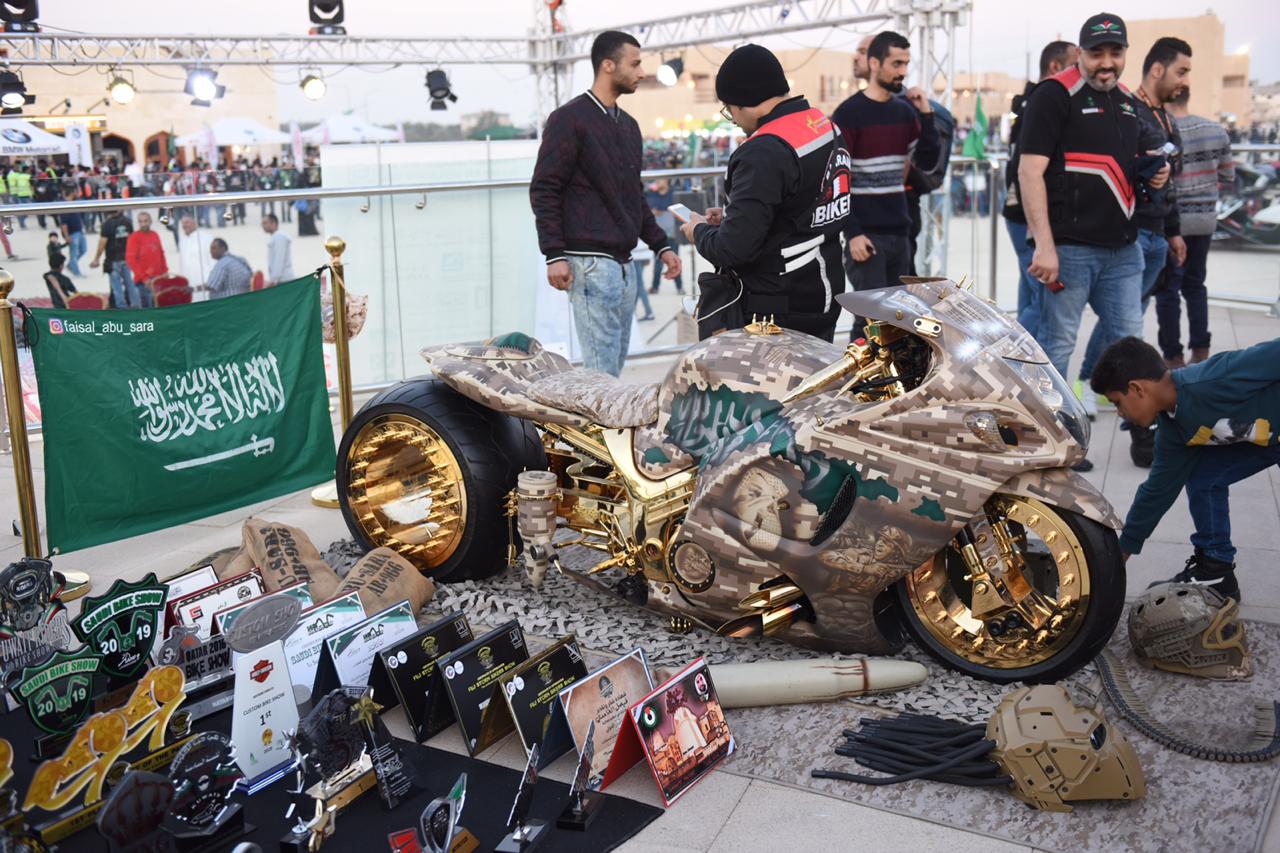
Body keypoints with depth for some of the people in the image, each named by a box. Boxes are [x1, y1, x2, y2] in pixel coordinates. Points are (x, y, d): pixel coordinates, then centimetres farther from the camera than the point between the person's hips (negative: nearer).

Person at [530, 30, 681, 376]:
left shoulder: (629, 125, 19)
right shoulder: (569, 119, -5)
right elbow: (544, 191, -9)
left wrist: (661, 246, 19)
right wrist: (554, 256, -15)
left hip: (625, 264, 8)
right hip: (591, 264, -8)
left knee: (615, 366, 9)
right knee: (602, 372, -10)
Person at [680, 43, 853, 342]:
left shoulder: (764, 152, -22)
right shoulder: (827, 127, 8)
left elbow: (734, 249, -24)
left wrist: (700, 232, -3)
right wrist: (733, 216, 14)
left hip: (772, 315, -9)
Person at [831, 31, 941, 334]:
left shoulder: (905, 111, 11)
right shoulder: (848, 113, -8)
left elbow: (929, 159, 11)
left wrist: (926, 114, 0)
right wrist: (852, 233, -17)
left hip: (900, 232, 7)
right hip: (866, 233, -7)